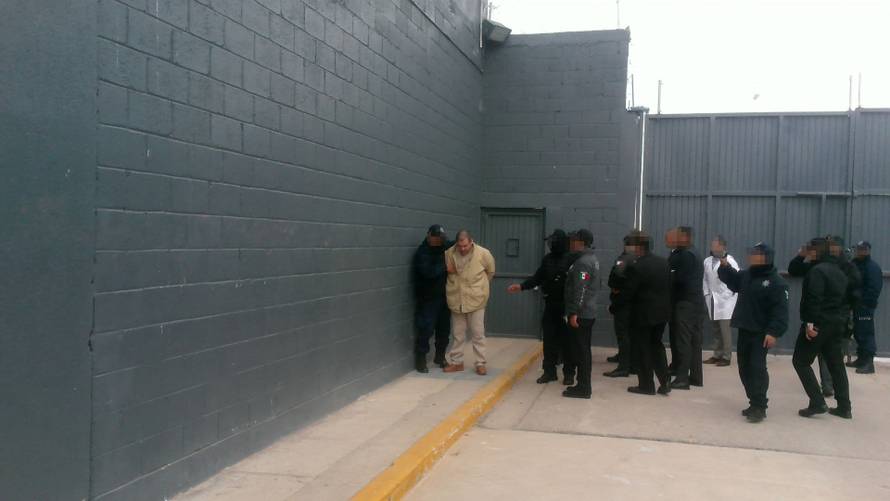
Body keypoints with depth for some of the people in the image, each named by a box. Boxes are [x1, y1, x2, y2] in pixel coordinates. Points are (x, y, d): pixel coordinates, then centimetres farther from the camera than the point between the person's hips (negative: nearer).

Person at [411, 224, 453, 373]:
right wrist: (445, 267, -22)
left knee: (444, 329, 11)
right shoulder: (422, 252, -13)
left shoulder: (444, 248, 7)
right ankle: (420, 360, 7)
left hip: (443, 297, 7)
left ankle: (440, 357, 26)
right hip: (427, 299, -6)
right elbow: (429, 272, -27)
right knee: (426, 329, -5)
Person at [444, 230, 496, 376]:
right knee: (457, 334, 12)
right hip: (456, 300, 2)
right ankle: (456, 362, 24)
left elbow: (491, 272, 6)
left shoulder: (483, 253, -13)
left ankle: (480, 363, 14)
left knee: (478, 333, 5)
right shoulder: (449, 253, -8)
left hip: (475, 299, -2)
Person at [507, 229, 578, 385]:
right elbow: (538, 278, 14)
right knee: (549, 340, 9)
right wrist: (521, 286, 3)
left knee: (567, 341, 4)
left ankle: (569, 373, 15)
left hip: (566, 306, -5)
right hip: (550, 305, 5)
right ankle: (549, 371, 20)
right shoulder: (548, 259, 7)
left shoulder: (572, 259, -11)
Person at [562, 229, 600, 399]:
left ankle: (583, 388, -1)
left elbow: (580, 291, -23)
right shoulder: (591, 258, 15)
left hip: (581, 314, -10)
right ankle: (583, 385, 21)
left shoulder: (582, 262, -17)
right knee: (583, 350, 14)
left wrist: (574, 313, -23)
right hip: (588, 312, 10)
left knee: (580, 350, -6)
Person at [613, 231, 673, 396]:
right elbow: (669, 287, 9)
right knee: (656, 345, 19)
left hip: (643, 314, -7)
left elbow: (626, 292, -16)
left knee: (642, 349, 6)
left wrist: (614, 306, -2)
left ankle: (646, 385, 14)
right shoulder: (664, 262, 3)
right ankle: (665, 382, 18)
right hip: (662, 312, 7)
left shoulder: (635, 266, -20)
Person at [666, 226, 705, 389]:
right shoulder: (693, 253, 17)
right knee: (694, 341, 11)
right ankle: (696, 376, 16)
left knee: (683, 341, -8)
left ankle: (682, 378, -8)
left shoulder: (685, 255, -14)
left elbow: (678, 278, -18)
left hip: (685, 304, -10)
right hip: (695, 302, 10)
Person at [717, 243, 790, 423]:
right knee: (745, 369, 11)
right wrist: (725, 266, 9)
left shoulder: (776, 282, -13)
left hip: (761, 333, -8)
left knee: (757, 368, -10)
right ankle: (755, 403, 22)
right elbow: (731, 280, 28)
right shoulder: (746, 275, 9)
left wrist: (773, 332, -27)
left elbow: (780, 311, -19)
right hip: (744, 331, 8)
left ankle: (759, 407, -6)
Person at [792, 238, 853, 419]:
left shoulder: (817, 270, -14)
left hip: (818, 324, -9)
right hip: (837, 324, 9)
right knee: (836, 364, 14)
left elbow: (814, 299, -24)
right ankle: (844, 407, 15)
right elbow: (845, 299, 20)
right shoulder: (839, 271, 17)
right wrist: (842, 321, 21)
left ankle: (817, 403, -5)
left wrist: (810, 322, -25)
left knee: (800, 361, 0)